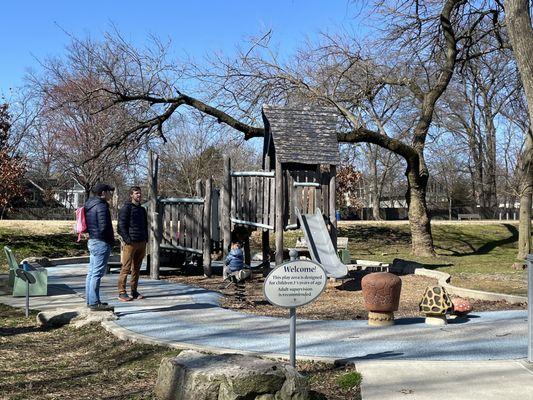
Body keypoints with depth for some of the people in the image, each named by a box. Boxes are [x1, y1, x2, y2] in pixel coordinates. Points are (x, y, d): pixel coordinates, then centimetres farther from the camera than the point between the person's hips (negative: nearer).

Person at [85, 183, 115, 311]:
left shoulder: (89, 205, 15)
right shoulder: (101, 206, -15)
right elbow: (104, 226, -20)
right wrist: (111, 240, -5)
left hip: (92, 241, 10)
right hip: (101, 243, -10)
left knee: (91, 272, 13)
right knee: (97, 273, -8)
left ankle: (90, 300, 20)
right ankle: (94, 303, -6)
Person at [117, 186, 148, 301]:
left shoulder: (142, 209, 18)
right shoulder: (126, 208, -5)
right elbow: (121, 226, -10)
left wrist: (145, 240, 13)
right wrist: (127, 240, -17)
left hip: (141, 243, 7)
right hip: (130, 243, -7)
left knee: (136, 268, 10)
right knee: (126, 268, -5)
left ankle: (134, 291, 17)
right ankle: (122, 293, -1)